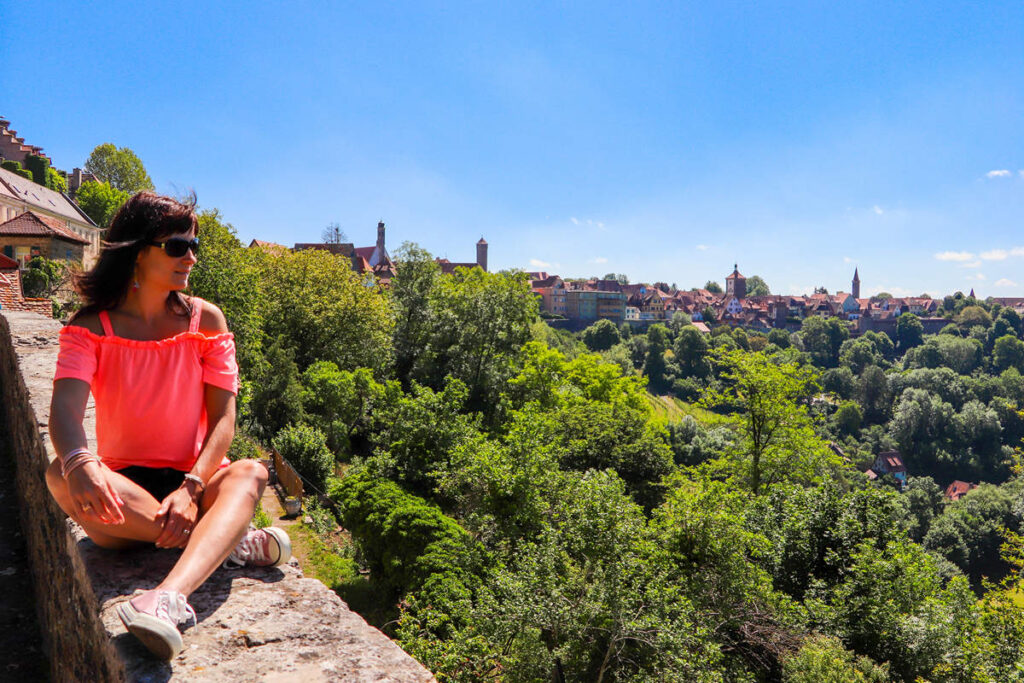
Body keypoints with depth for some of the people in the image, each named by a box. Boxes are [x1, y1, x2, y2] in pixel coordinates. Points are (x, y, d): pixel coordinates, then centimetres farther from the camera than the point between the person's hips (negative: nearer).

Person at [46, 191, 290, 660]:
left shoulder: (205, 320, 0)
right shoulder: (92, 327, -3)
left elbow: (223, 417, -6)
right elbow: (65, 409, -20)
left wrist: (191, 488, -23)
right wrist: (79, 462, -44)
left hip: (192, 479, 0)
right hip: (122, 486, 0)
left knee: (250, 474, -31)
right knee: (61, 476, -31)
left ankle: (169, 599, -55)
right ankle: (229, 542, -29)